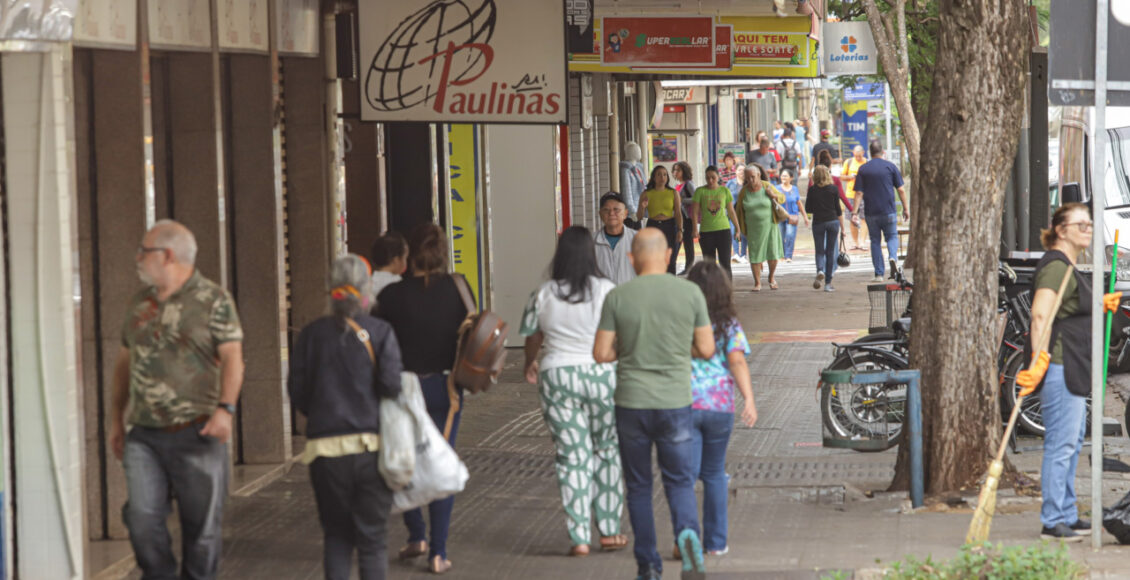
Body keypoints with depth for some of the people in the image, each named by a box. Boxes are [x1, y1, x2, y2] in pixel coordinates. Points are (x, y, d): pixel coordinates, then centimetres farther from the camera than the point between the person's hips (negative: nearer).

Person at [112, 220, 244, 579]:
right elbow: (124, 363, 22)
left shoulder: (213, 300, -2)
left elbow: (232, 358, -8)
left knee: (201, 525, 2)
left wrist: (225, 409, -21)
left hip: (197, 434, -4)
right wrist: (116, 418, 21)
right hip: (144, 435, 4)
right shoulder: (139, 305, 15)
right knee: (142, 517, -8)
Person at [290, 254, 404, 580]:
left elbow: (297, 391, 1)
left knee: (336, 534, 13)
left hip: (326, 447, 1)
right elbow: (391, 385, -12)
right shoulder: (380, 333, -4)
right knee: (373, 535, 6)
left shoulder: (312, 334, 1)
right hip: (372, 446, -1)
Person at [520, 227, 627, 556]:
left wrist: (530, 365, 32)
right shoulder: (607, 291, -5)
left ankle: (579, 537, 1)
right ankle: (609, 530, 15)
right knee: (607, 452, 13)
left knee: (572, 456, 4)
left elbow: (532, 337, 13)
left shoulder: (543, 295, 1)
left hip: (556, 376, 1)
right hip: (602, 374, -1)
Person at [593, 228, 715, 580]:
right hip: (675, 403, 0)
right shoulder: (690, 293, -5)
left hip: (631, 405, 0)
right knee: (680, 481, 12)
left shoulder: (617, 298, -6)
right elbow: (706, 349, -1)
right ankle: (687, 530, -19)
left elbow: (601, 354, -5)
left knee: (638, 487, 13)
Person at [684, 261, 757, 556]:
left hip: (683, 404, -1)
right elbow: (737, 361, -13)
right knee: (714, 474, 14)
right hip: (719, 407, 1)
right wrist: (749, 399, -18)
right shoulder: (728, 324, -1)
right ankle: (716, 542, 18)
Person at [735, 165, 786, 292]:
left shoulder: (767, 186, -6)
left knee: (773, 254, 2)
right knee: (755, 255, -1)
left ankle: (772, 277, 28)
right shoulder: (744, 191, -4)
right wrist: (739, 228, 4)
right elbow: (739, 210, 5)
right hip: (753, 228, 0)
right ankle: (757, 283, 10)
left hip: (769, 225, 0)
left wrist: (774, 195, -17)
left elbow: (782, 198, 5)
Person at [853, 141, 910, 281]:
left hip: (871, 212, 1)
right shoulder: (890, 167, 0)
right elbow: (901, 190, -1)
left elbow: (859, 193, -3)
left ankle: (879, 273, 7)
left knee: (875, 241, 9)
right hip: (888, 211, -1)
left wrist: (855, 212, -4)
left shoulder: (863, 169, 2)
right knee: (892, 237, 13)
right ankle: (893, 258, -16)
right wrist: (906, 208, 7)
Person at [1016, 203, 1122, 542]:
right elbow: (1041, 315, -28)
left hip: (1073, 368, 11)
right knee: (1061, 444, -10)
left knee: (1073, 440, 17)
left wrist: (1100, 306, 24)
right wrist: (1040, 359, -36)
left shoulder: (1068, 268, 17)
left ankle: (1067, 515, 25)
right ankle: (1052, 523, -7)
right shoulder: (1055, 267, -15)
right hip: (1059, 364, -11)